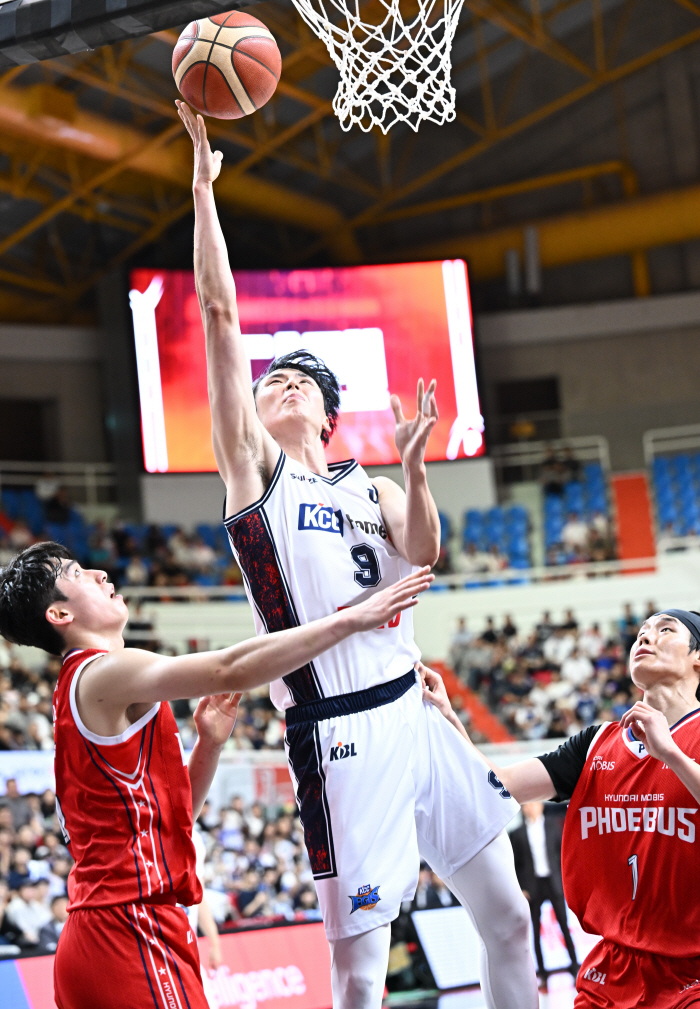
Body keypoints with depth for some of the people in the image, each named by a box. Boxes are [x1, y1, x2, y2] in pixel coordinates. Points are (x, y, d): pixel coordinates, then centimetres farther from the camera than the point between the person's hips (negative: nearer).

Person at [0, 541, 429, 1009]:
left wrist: (210, 744, 8)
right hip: (131, 933, -10)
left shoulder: (79, 689, 20)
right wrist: (352, 619, -19)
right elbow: (231, 670, -21)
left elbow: (172, 815, 23)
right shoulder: (102, 673, -10)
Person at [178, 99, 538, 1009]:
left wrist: (412, 465, -16)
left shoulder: (367, 488, 18)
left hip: (416, 716, 5)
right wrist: (204, 181, -4)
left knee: (508, 919, 11)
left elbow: (423, 553, -2)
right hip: (340, 736, -5)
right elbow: (220, 313, -2)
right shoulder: (253, 465, 5)